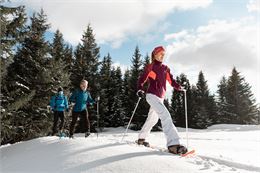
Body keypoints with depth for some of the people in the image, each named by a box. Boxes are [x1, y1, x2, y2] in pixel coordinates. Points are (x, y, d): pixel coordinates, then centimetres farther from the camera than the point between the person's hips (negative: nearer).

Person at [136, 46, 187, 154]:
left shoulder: (165, 68, 15)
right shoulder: (150, 67, -2)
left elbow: (171, 80, 16)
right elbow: (142, 79, -6)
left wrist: (178, 87, 1)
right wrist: (140, 89, -21)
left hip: (160, 97, 8)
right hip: (152, 95, -8)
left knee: (152, 119, 16)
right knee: (165, 115, -24)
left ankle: (141, 138, 34)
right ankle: (173, 144, -30)